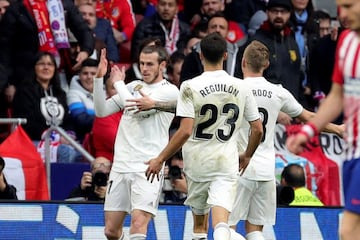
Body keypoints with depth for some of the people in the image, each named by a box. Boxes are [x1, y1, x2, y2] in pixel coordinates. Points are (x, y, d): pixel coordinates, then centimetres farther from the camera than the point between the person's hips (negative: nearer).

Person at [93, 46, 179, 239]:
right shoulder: (133, 87, 17)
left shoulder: (170, 91, -2)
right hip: (121, 165, 6)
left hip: (147, 168, -6)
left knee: (138, 222, -21)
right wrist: (99, 78, 1)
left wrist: (118, 82, 1)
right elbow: (101, 111, 13)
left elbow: (137, 108, -14)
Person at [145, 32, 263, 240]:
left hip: (197, 163, -1)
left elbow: (185, 131, -15)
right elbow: (258, 129, 6)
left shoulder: (190, 87, -9)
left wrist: (160, 160, -6)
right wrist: (247, 156, 24)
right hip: (227, 164, 1)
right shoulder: (241, 88, 1)